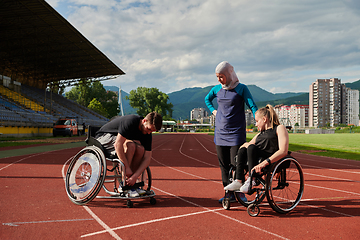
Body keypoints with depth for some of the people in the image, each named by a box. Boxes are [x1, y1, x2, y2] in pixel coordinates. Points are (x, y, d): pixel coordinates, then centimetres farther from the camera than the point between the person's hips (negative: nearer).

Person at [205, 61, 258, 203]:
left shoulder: (241, 89, -3)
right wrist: (213, 111, 13)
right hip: (220, 132, 5)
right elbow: (207, 99, 28)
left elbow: (252, 106, -8)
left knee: (236, 164, -8)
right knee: (224, 165, 6)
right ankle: (229, 194, 15)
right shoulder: (217, 89, 9)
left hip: (236, 133, -5)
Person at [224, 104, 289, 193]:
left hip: (273, 163, -6)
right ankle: (238, 181, -28)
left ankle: (251, 180, -28)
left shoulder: (279, 128, 5)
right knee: (243, 149, -18)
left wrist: (265, 162, -26)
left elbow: (283, 151, -12)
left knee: (251, 147, -26)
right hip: (258, 161, 6)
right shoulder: (260, 134, 30)